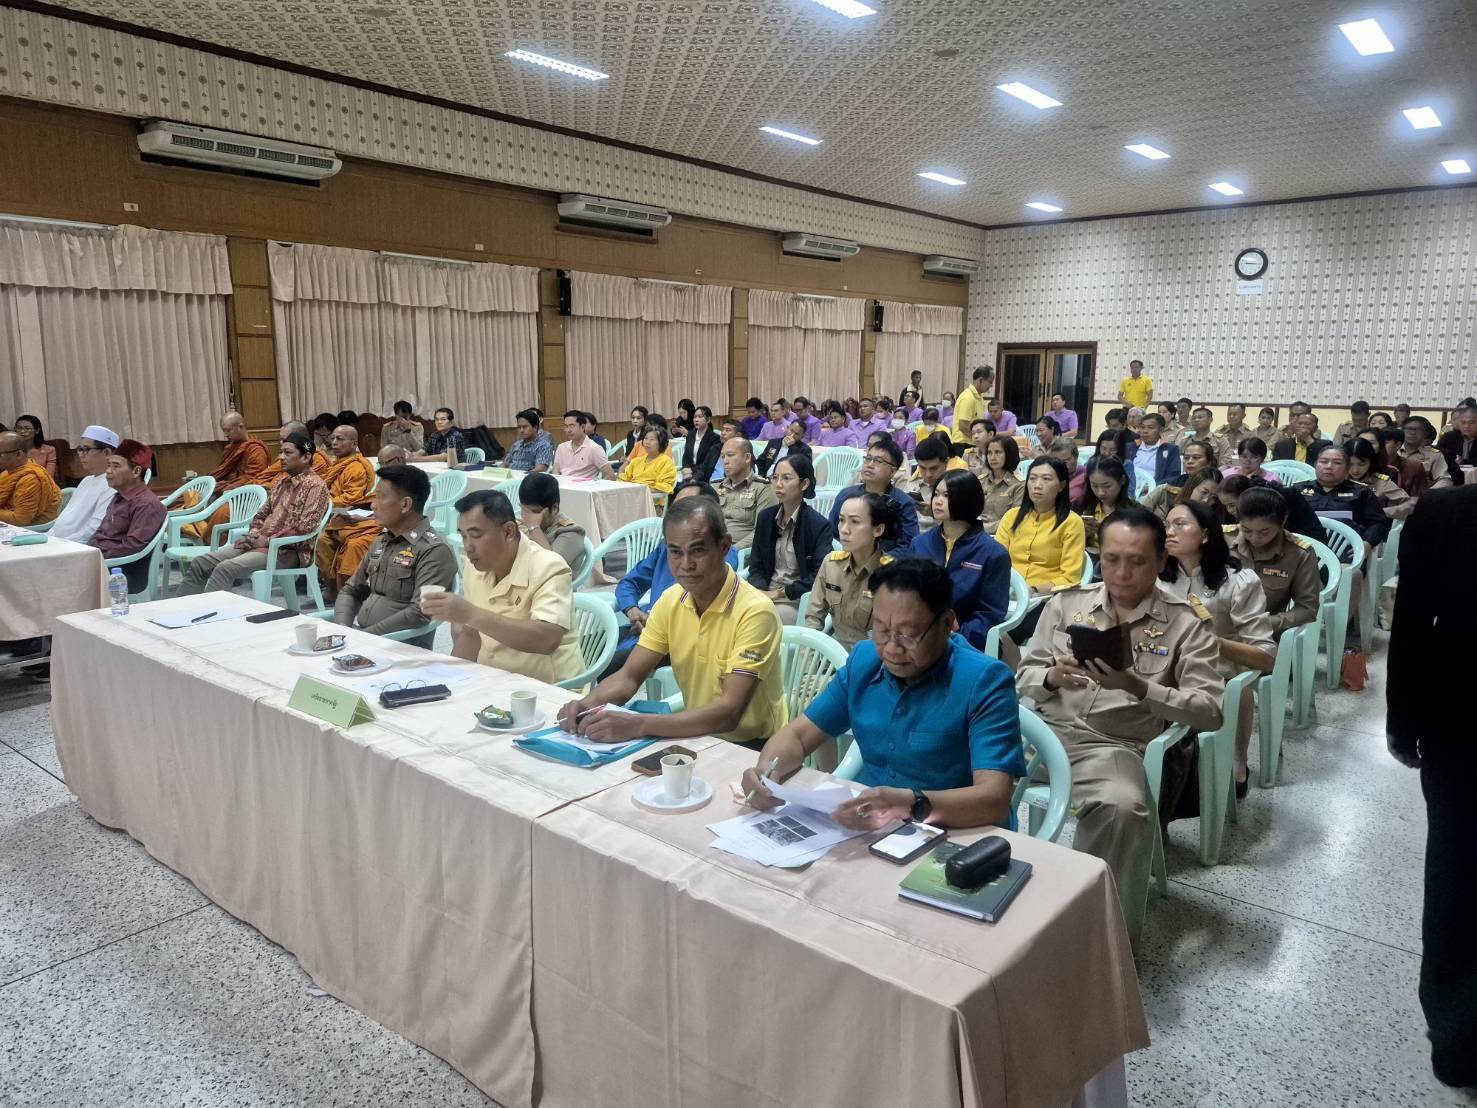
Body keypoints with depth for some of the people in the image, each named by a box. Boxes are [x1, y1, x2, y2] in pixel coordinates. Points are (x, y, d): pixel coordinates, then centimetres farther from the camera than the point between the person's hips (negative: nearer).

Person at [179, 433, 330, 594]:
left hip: (286, 549, -9)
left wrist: (267, 540, -16)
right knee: (199, 563, -1)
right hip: (259, 542, 9)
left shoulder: (316, 485, -9)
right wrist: (254, 532, 1)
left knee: (225, 568, -27)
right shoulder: (283, 482, 19)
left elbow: (304, 528, -18)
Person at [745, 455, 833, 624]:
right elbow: (755, 567, 9)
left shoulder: (820, 525, -8)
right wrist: (762, 592, -11)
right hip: (765, 594, 5)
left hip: (798, 600, -4)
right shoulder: (765, 517, 9)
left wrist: (780, 592, -14)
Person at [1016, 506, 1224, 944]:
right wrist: (1052, 677, -10)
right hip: (1044, 728, 3)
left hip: (1112, 745, -2)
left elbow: (1210, 710, -3)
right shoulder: (1065, 604, 13)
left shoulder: (1186, 624, 5)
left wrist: (1138, 687, -18)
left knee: (1123, 808, -35)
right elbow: (1024, 678, 14)